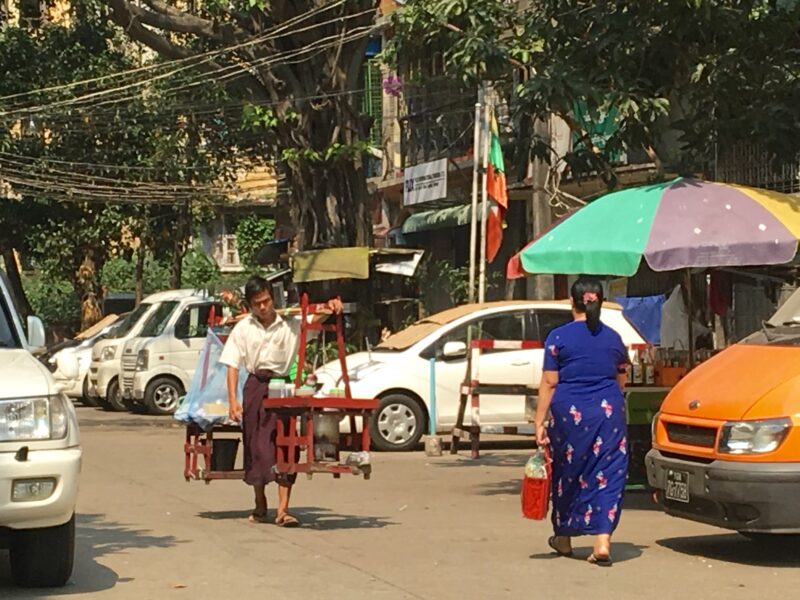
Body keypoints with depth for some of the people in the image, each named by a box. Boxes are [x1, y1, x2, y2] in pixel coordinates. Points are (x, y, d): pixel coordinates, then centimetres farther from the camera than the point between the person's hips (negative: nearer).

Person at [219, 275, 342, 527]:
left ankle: (283, 509, -8)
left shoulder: (290, 325, 0)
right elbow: (233, 365, 1)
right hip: (255, 386, 1)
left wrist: (329, 308, -33)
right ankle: (260, 505, 23)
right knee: (256, 445, 7)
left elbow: (314, 320, -9)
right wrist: (233, 399, -8)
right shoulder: (243, 329, 2)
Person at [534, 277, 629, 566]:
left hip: (569, 414, -2)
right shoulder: (614, 338, 8)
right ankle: (602, 541, -10)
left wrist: (539, 423, -4)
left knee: (567, 473, 14)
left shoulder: (558, 337, -3)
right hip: (609, 412, 2)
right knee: (607, 475, 2)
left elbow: (549, 383, -6)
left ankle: (564, 537, 28)